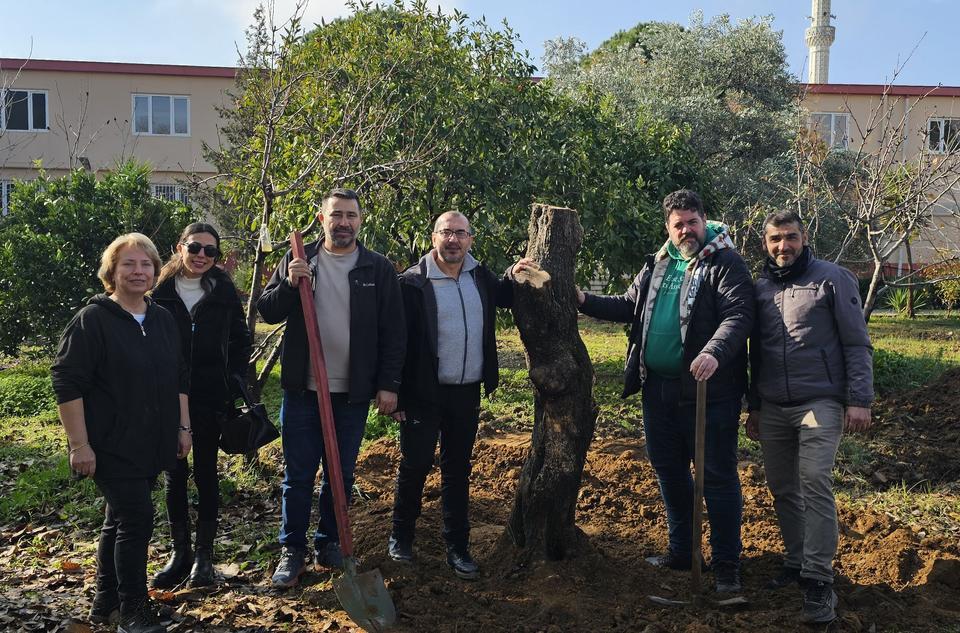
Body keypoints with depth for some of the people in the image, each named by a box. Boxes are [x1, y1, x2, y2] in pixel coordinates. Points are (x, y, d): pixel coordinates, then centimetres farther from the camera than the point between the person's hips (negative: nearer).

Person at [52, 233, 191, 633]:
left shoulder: (163, 320, 10)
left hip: (152, 445, 7)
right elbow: (66, 382, -14)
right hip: (111, 446, -7)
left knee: (120, 518, 16)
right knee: (137, 518, -9)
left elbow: (179, 378, 18)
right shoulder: (93, 319, -11)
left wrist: (182, 426, 14)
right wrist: (79, 444, -17)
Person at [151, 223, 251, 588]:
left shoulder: (223, 290, 1)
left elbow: (240, 338, 7)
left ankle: (204, 555, 18)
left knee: (206, 473, 8)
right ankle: (180, 553, 22)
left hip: (210, 397, 0)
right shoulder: (160, 290, 0)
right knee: (175, 475, 8)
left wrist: (234, 380, -2)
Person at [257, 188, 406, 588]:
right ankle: (292, 550, 20)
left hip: (353, 392, 0)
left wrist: (388, 384, -5)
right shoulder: (297, 261, 3)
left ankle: (329, 544, 29)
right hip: (301, 389, 0)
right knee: (297, 476, 6)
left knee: (342, 475, 12)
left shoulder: (379, 269, 1)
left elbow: (394, 332, 0)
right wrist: (288, 283, -16)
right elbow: (267, 311, 3)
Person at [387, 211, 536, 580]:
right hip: (424, 394, -4)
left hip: (467, 392, 5)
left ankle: (457, 546, 23)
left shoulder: (480, 276, 6)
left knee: (458, 470, 12)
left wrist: (515, 277, 7)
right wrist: (398, 395, -13)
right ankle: (401, 535, 28)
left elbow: (502, 298, 28)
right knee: (415, 465, 6)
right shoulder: (414, 282, -11)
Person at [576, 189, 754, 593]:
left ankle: (726, 564, 13)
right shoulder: (656, 266, 14)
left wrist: (714, 352, -36)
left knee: (718, 476, 1)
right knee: (669, 471, 17)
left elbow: (739, 315, -19)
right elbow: (628, 307, 21)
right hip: (658, 388, 7)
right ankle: (681, 551, 32)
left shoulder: (725, 264, -7)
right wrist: (586, 302, 7)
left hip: (707, 389, -7)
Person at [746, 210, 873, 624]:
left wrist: (859, 400, -10)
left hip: (819, 403, -5)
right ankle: (796, 563, 24)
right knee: (783, 491, 9)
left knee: (815, 486, -12)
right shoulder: (760, 288, 12)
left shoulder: (833, 278, -1)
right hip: (772, 410, 5)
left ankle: (818, 582, -5)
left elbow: (857, 343, -3)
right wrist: (753, 408, 18)